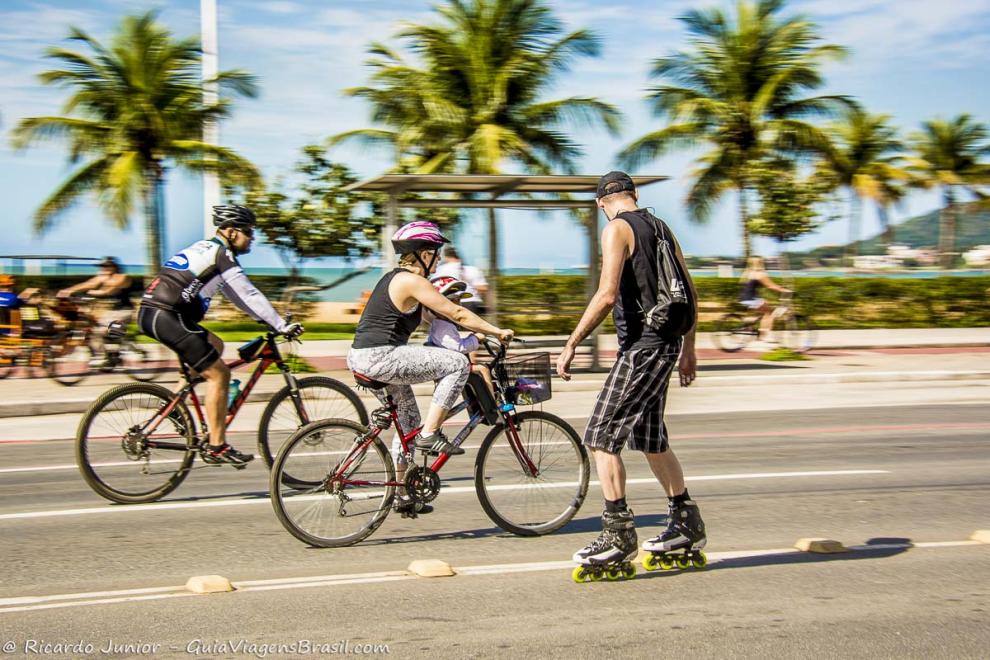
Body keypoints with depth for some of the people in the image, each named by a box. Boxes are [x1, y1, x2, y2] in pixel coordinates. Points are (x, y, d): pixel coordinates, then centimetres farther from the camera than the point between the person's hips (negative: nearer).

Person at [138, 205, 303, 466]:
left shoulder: (207, 248, 23)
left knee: (215, 345, 25)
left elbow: (236, 295, 30)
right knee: (219, 375, -5)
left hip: (151, 313, 10)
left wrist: (265, 319, 29)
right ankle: (216, 447, -2)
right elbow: (248, 294, -10)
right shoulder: (221, 253, -6)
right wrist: (282, 326, -8)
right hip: (165, 317, -10)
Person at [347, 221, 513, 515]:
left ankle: (402, 495, 27)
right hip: (380, 357, -11)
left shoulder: (395, 278, 19)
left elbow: (442, 314, 25)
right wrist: (497, 331, -2)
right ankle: (430, 434, -7)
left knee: (408, 420, 21)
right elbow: (457, 314, -11)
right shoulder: (412, 281, -12)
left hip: (362, 356, 11)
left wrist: (482, 332, 24)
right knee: (457, 364, -12)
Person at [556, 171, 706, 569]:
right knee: (650, 439, 19)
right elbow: (690, 294, 18)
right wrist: (688, 350, 25)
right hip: (665, 344, 9)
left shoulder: (617, 229, -9)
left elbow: (607, 295, -21)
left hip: (640, 347, -9)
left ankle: (619, 535, -9)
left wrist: (571, 345, -17)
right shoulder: (660, 227, 16)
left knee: (601, 438, -6)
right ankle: (687, 524, 27)